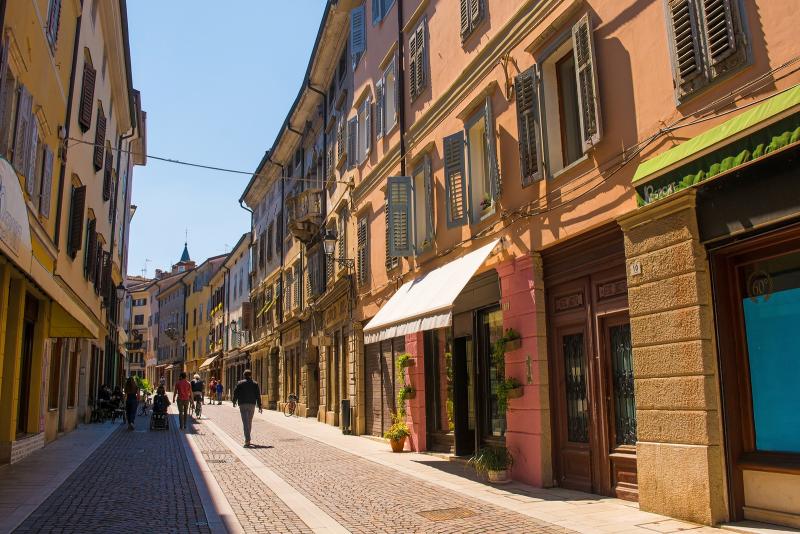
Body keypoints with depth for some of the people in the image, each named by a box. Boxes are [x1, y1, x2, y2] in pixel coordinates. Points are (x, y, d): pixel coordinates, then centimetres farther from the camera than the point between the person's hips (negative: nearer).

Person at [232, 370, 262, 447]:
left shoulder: (240, 383, 1)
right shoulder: (255, 384, 6)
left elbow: (235, 393, 2)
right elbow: (258, 396, 2)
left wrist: (234, 402, 19)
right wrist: (259, 406, 4)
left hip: (243, 404, -2)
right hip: (252, 404, 2)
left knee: (245, 422, -8)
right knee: (250, 422, 17)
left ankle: (247, 440, -19)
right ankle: (247, 439, 28)